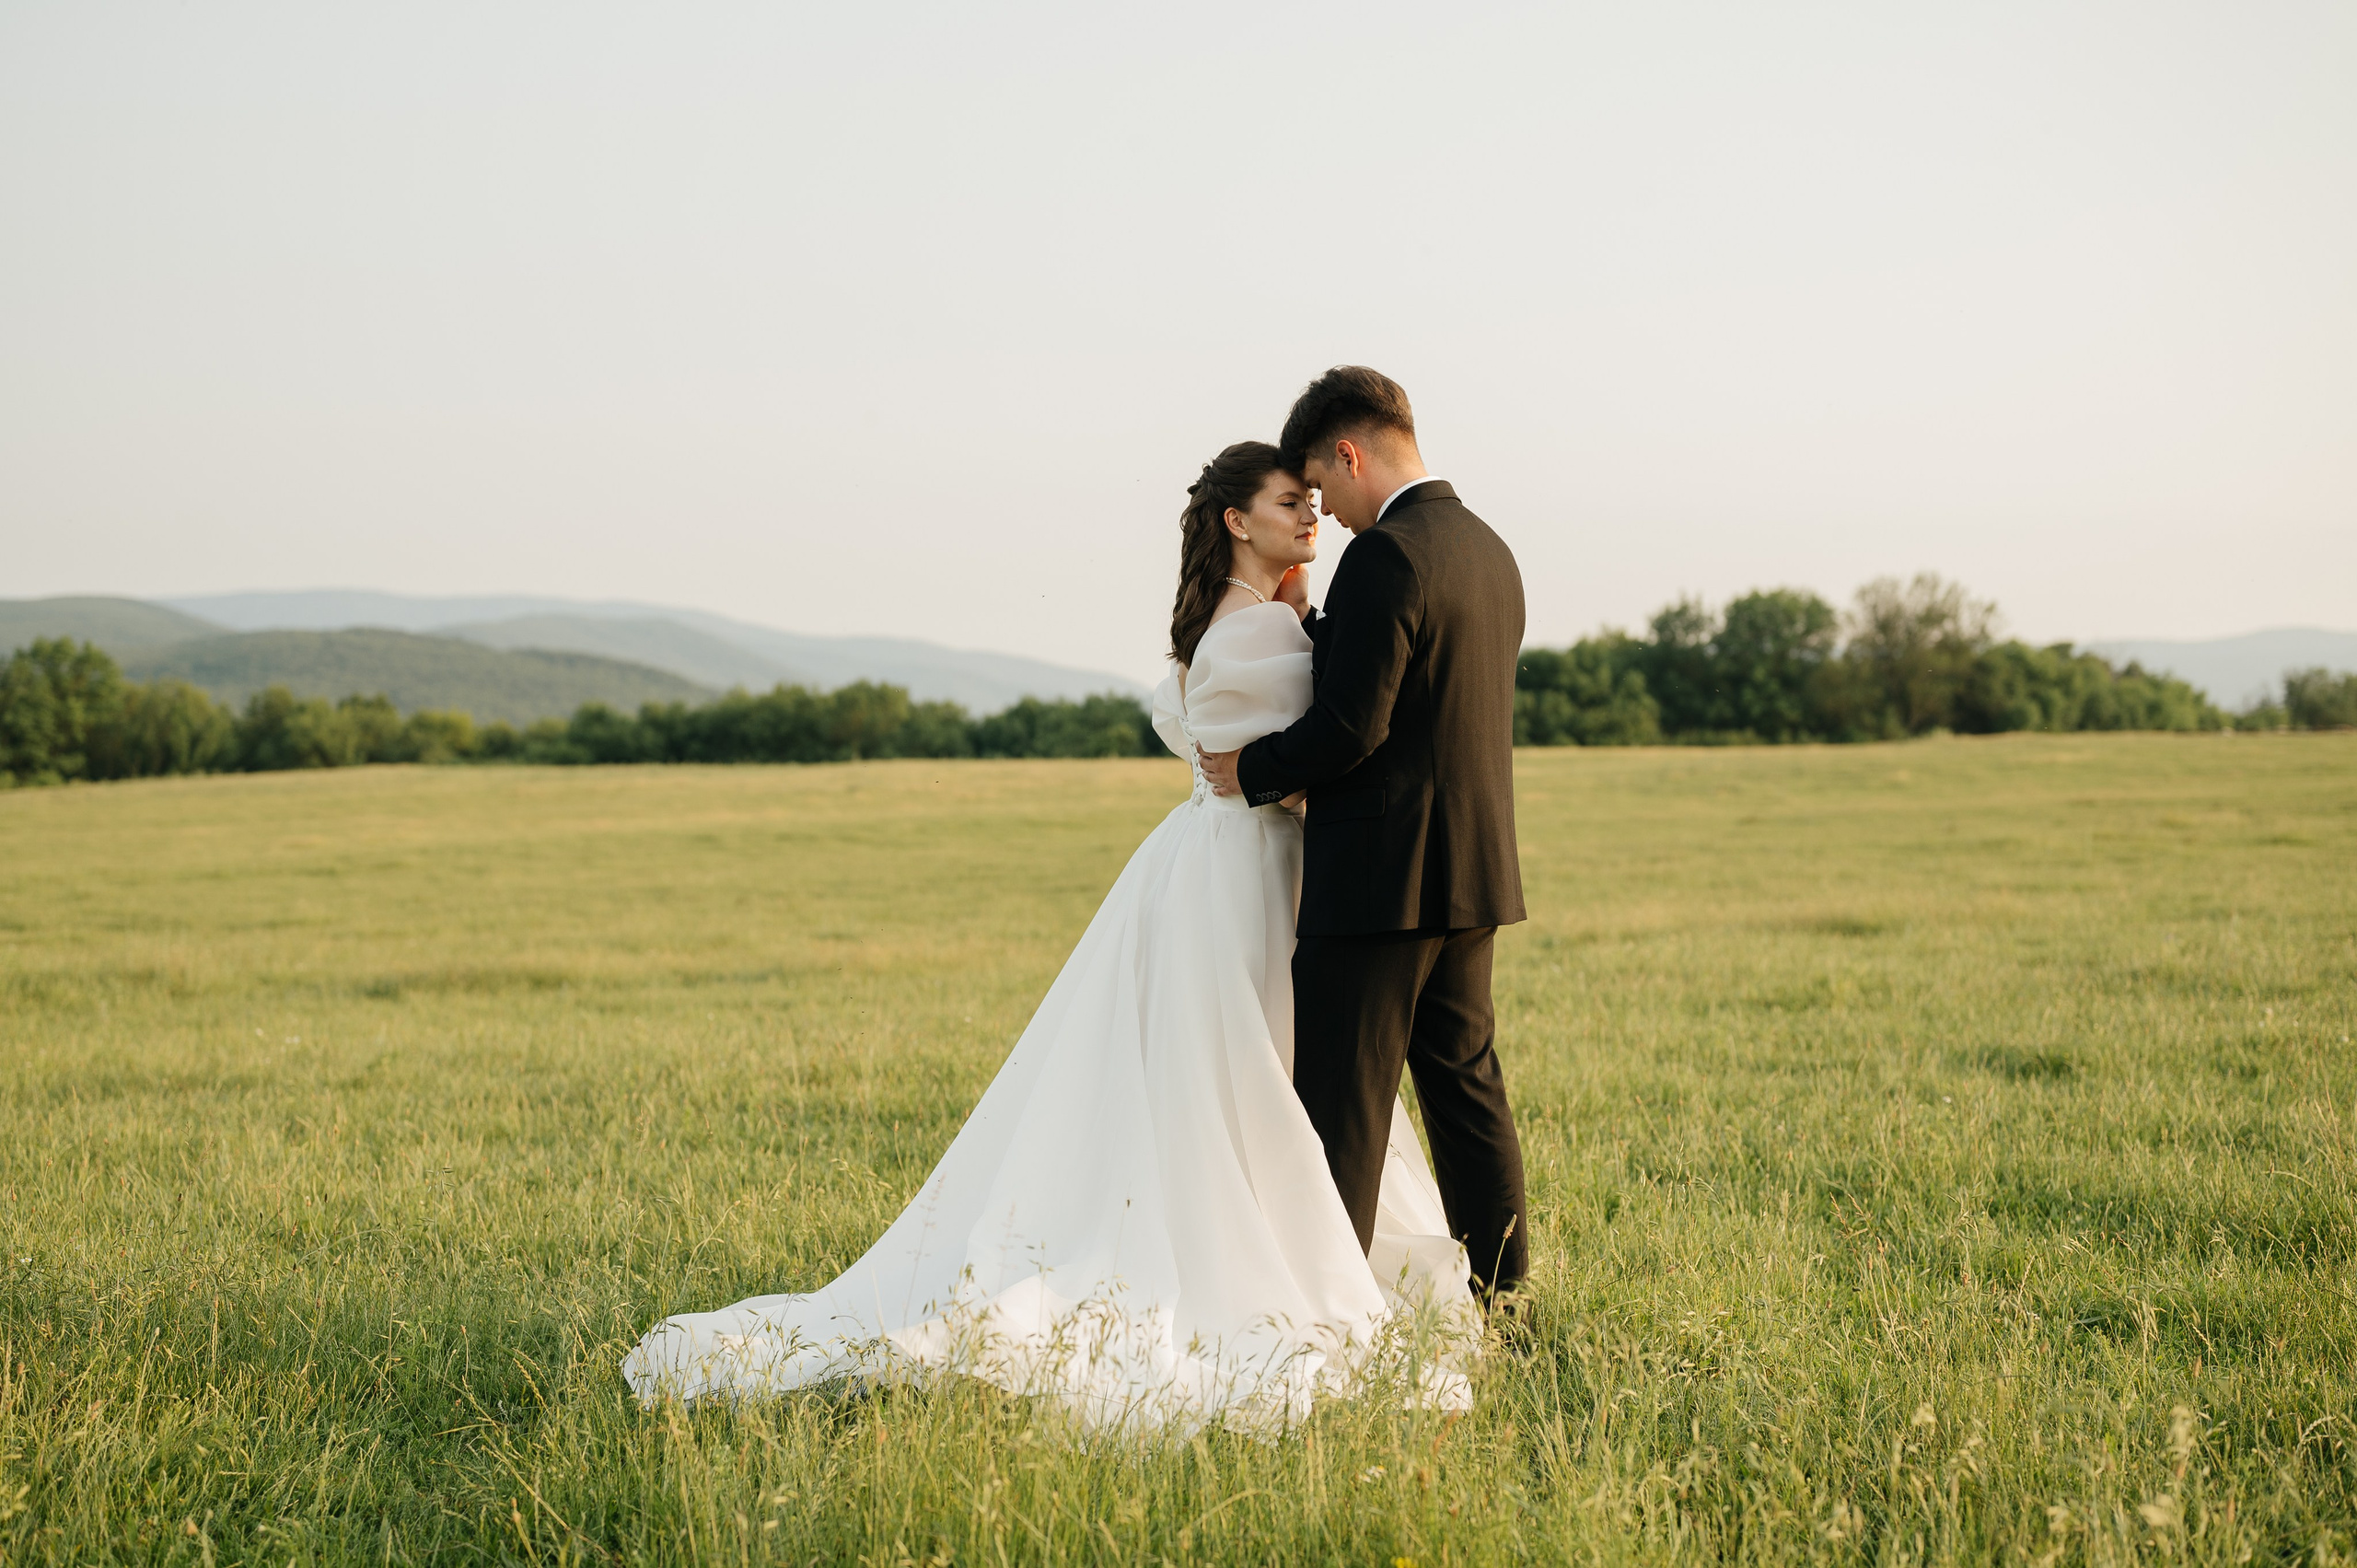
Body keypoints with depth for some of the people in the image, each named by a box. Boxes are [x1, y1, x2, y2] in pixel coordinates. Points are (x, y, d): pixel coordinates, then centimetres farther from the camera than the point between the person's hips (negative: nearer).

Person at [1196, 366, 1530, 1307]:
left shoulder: (1385, 555, -16)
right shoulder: (1489, 550, 13)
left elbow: (1351, 727, -21)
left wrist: (1254, 770, -6)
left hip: (1381, 875, -9)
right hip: (1473, 871, 9)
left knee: (1341, 1105, -3)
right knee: (1465, 1085, 14)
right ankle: (1501, 1294, 19)